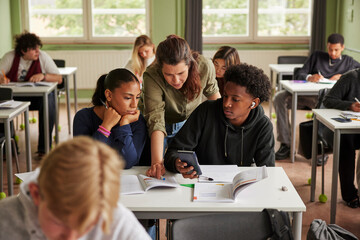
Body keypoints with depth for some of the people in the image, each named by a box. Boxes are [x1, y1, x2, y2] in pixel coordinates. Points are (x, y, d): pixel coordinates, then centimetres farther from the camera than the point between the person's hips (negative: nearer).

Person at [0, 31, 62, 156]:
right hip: (14, 96, 1)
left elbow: (59, 79, -4)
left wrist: (43, 75, -22)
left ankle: (44, 148, -24)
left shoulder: (43, 56, -4)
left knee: (49, 100, -34)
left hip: (38, 96, -1)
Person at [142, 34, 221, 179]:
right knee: (154, 174, -8)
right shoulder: (151, 77, -35)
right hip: (165, 127, -2)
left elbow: (212, 91, -2)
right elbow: (155, 121, -42)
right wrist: (156, 161, -53)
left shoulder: (204, 67, -27)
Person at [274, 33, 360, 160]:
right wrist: (309, 77, -6)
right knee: (279, 97, -26)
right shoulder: (317, 56, 28)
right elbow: (299, 75, 18)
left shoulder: (348, 62, 25)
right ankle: (286, 144, -25)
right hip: (305, 93, 3)